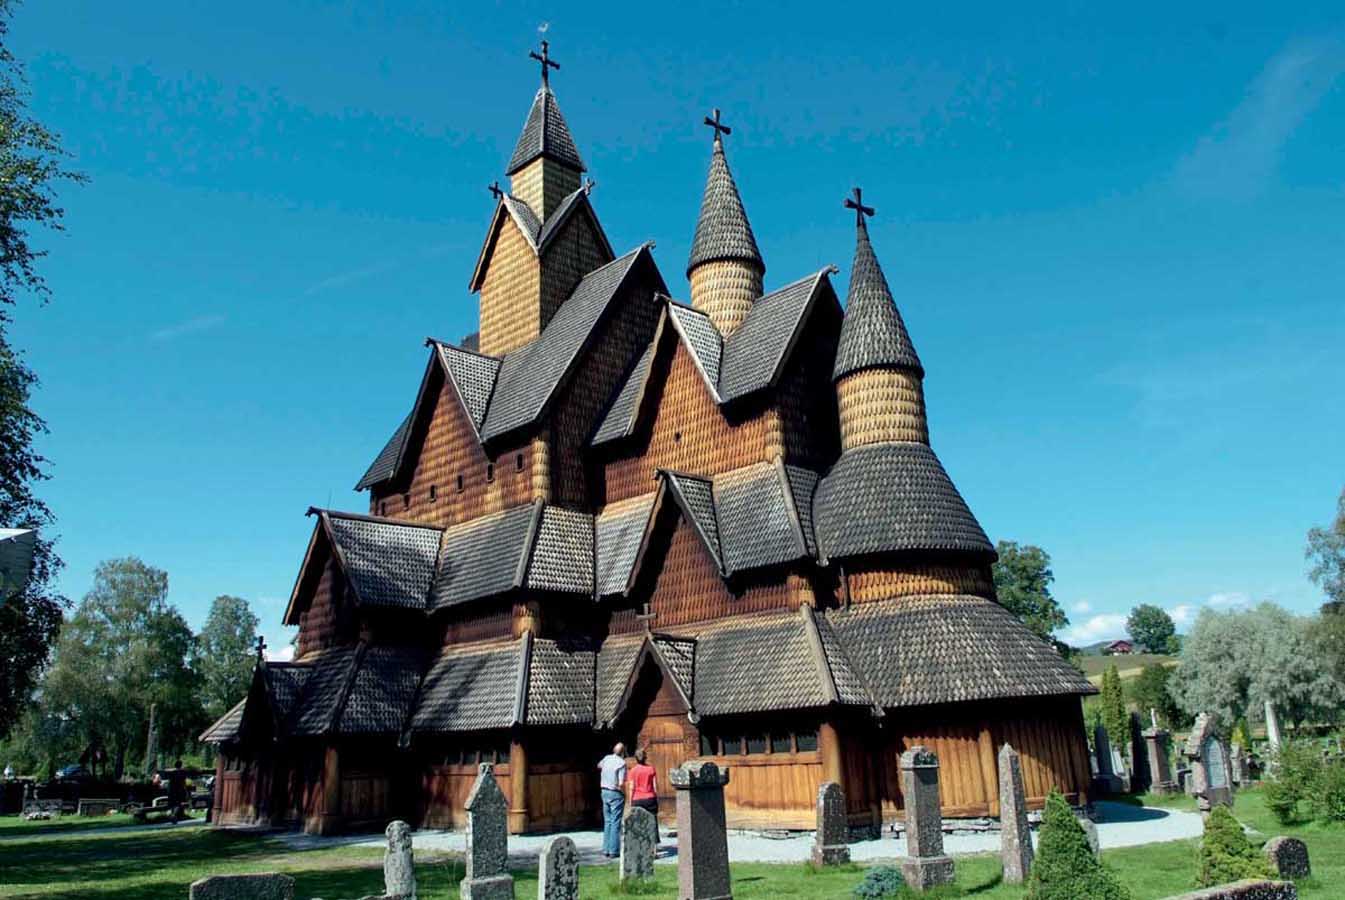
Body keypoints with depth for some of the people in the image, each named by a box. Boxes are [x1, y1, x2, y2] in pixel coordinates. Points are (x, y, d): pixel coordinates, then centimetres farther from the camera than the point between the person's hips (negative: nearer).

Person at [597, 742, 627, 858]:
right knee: (616, 823, -1)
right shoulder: (621, 763, -16)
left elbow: (599, 766, 27)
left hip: (605, 792, 7)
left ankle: (606, 850, 16)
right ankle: (614, 851, -1)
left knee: (607, 822, 14)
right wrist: (623, 785, 2)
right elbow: (621, 784, -20)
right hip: (616, 794, -7)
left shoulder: (607, 758, 4)